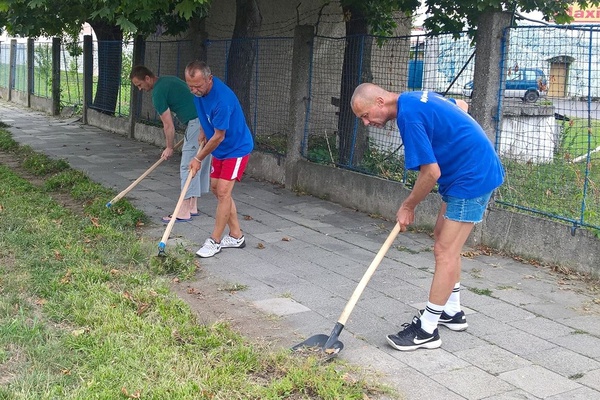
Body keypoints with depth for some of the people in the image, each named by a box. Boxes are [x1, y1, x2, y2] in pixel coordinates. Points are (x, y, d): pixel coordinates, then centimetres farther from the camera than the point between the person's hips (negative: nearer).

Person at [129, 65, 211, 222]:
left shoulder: (158, 92, -10)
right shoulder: (168, 80, 18)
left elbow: (168, 125, -7)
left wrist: (169, 147, 7)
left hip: (196, 123, -10)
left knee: (188, 166, -7)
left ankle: (184, 212, -6)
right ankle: (193, 206, 19)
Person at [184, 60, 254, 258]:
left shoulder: (222, 99, -33)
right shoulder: (199, 89, -8)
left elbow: (218, 137, -24)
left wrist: (199, 159, -14)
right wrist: (203, 132, 8)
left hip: (237, 148, -9)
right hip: (220, 149, 9)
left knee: (223, 191, -13)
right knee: (216, 188, 11)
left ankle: (214, 241, -2)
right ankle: (236, 236, 20)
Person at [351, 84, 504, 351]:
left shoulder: (408, 115, -22)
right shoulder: (416, 97, 9)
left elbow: (431, 173, -22)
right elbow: (459, 106, 27)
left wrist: (407, 207, -8)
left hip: (472, 178, -11)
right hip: (482, 169, 11)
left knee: (445, 251, -8)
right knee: (444, 241, 17)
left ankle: (427, 330, -2)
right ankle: (452, 312, 29)